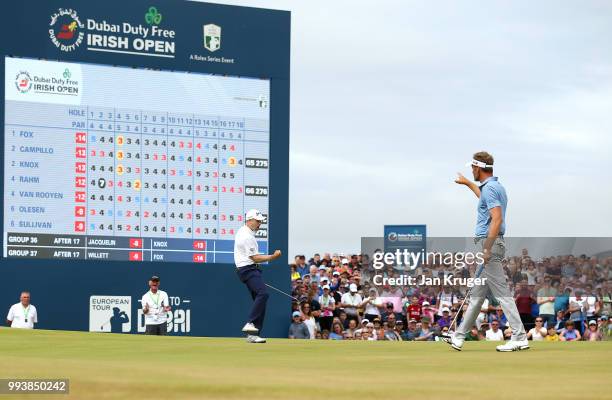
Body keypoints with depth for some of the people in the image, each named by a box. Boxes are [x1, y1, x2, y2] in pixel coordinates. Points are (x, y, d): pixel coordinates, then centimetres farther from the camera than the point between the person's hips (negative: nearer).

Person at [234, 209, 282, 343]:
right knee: (263, 293, -28)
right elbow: (255, 258, -17)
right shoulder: (247, 236, -17)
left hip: (251, 270, 11)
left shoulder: (242, 231, 16)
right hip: (248, 270, -11)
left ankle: (252, 335, 2)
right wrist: (273, 257, -14)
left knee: (259, 299, 6)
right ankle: (250, 323, -32)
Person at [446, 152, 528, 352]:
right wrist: (467, 183, 55)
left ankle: (519, 337, -14)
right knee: (477, 294, 14)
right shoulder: (495, 186, 17)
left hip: (489, 243, -11)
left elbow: (497, 219, -25)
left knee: (502, 293, -11)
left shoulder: (489, 188, -15)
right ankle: (459, 337, 22)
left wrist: (487, 249, -26)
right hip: (488, 244, 11)